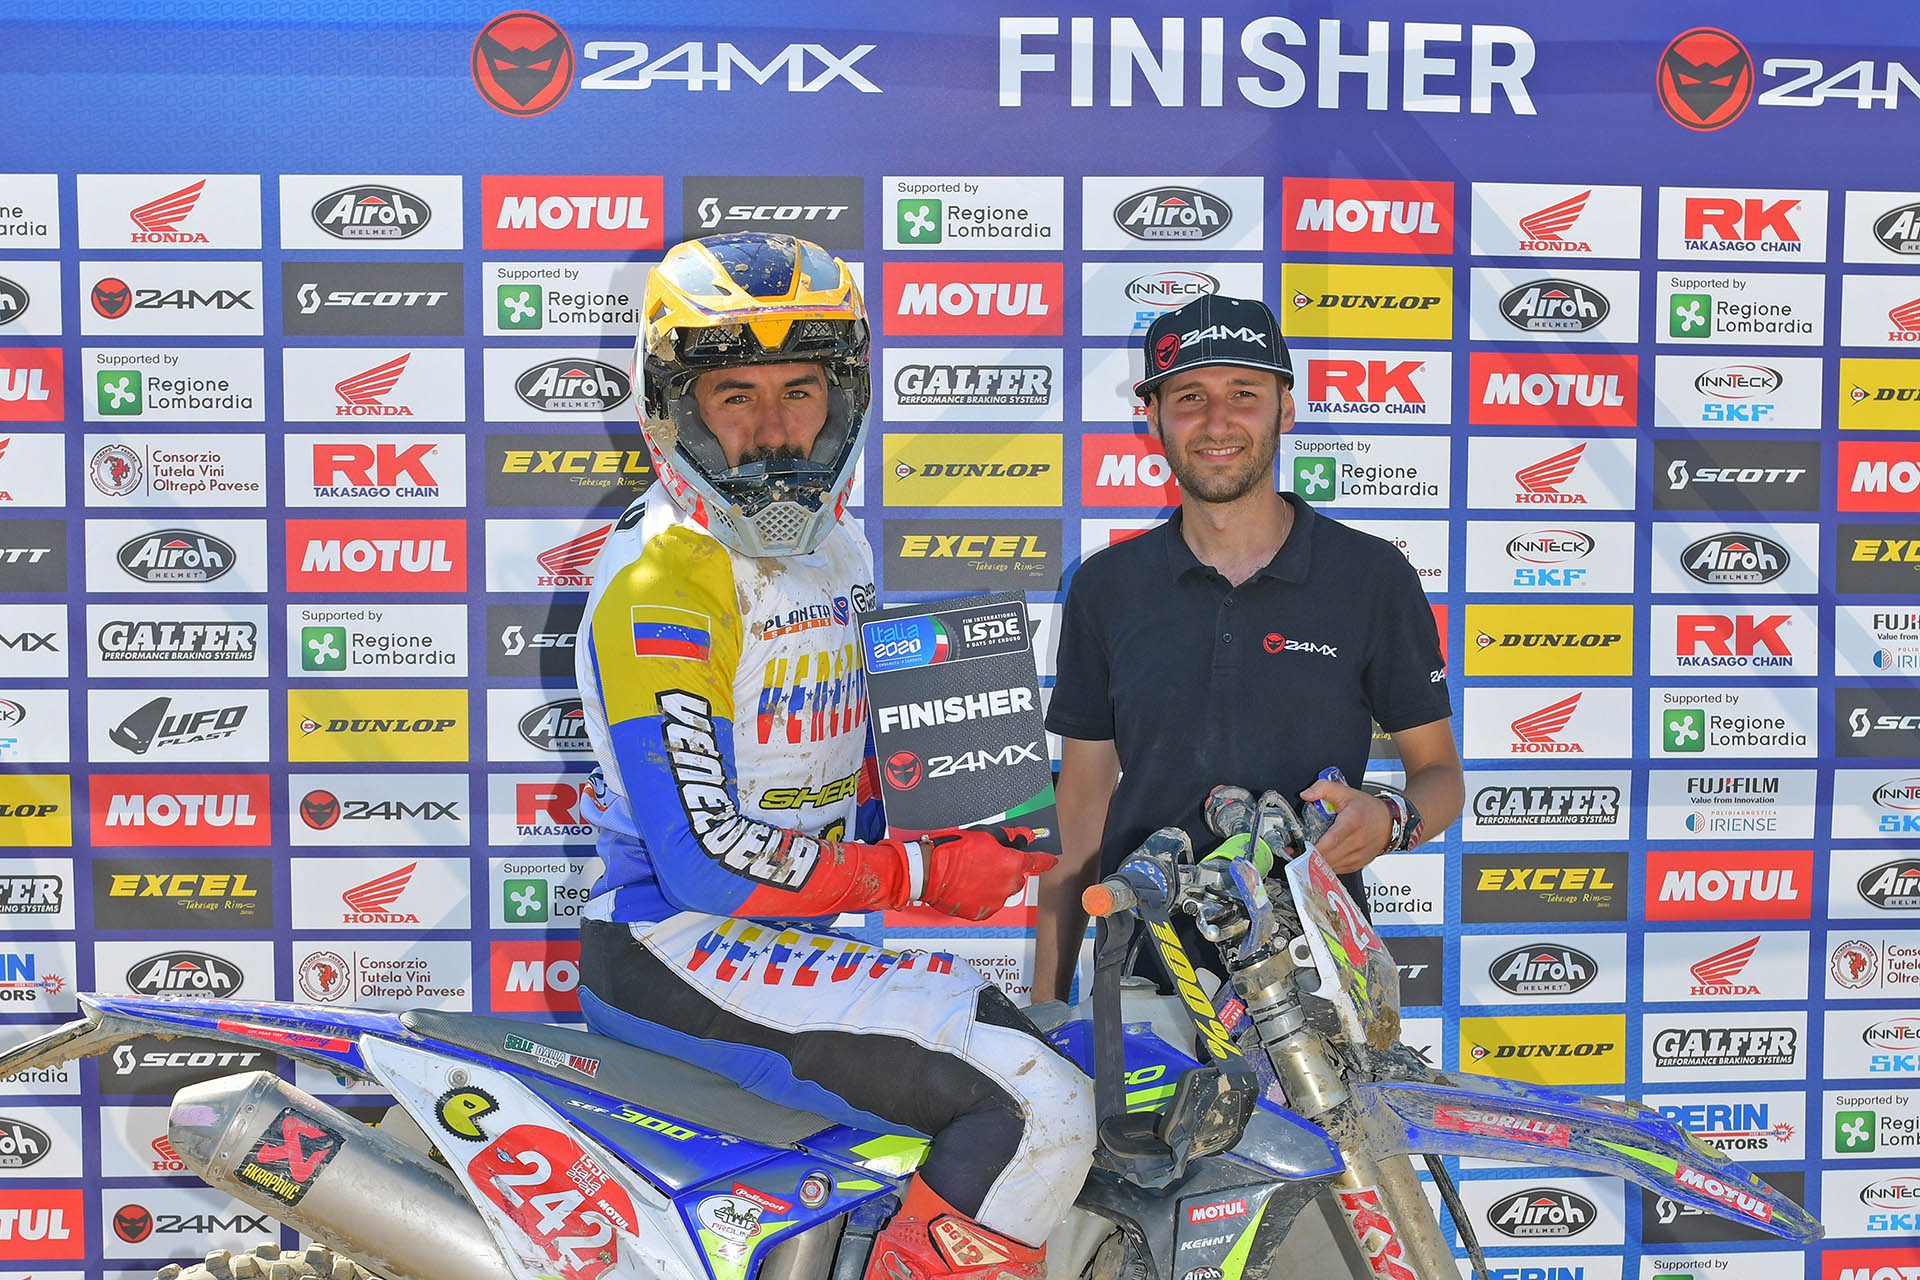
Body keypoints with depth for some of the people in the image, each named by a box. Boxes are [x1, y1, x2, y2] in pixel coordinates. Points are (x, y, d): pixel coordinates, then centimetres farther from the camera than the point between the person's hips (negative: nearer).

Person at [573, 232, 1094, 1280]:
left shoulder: (835, 551, 11)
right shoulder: (661, 584, -17)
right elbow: (707, 860, -23)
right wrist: (921, 875, -18)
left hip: (799, 933, 10)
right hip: (678, 948, -9)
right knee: (1039, 1109, -20)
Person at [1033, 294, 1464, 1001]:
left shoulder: (1372, 576, -1)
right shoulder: (1105, 588, 4)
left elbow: (1439, 773, 6)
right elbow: (1081, 808, 7)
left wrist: (1390, 820, -18)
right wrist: (1046, 999, 5)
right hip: (1143, 973, 2)